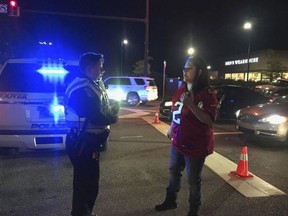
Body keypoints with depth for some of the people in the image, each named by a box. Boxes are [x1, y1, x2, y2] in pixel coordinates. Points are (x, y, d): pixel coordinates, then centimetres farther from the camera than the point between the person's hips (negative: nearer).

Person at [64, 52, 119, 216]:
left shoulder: (92, 85, 11)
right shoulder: (82, 88, -23)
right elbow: (95, 117, -29)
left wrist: (111, 109, -3)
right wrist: (112, 118, -9)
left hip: (88, 142, 11)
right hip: (82, 144, -11)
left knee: (90, 180, 23)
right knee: (85, 182, 4)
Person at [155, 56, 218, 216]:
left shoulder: (207, 94, -18)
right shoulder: (181, 90, 3)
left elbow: (209, 120, -26)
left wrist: (191, 104, -34)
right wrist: (171, 128, 19)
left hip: (196, 145, -7)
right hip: (178, 141, 7)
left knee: (193, 179, 7)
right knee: (174, 171, 22)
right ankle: (170, 200, 44)